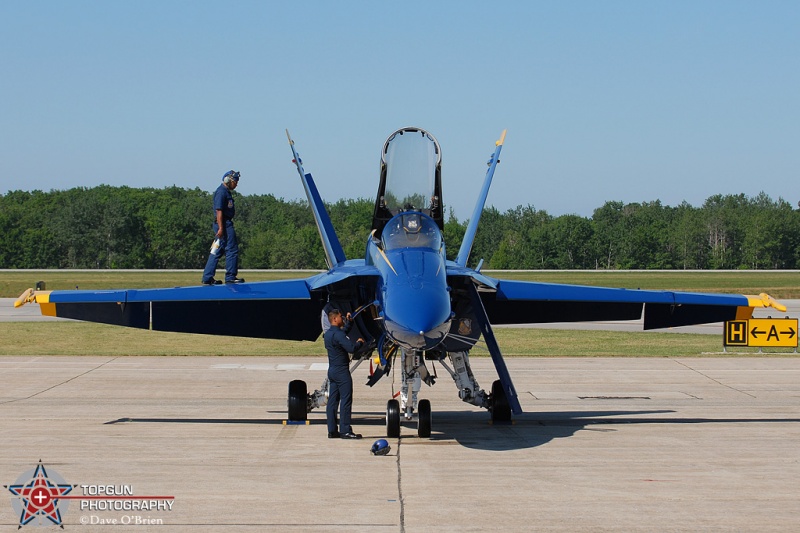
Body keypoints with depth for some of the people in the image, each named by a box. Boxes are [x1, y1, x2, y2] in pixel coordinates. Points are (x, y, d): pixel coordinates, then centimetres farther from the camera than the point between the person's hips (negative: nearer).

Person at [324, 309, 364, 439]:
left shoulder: (328, 334, 14)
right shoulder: (338, 334, -17)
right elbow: (351, 348, -25)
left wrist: (350, 322, 35)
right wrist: (359, 342, -7)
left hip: (332, 370, 10)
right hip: (341, 371, -10)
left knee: (333, 400, 9)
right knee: (346, 400, -7)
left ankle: (332, 430, 10)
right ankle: (345, 430, -9)